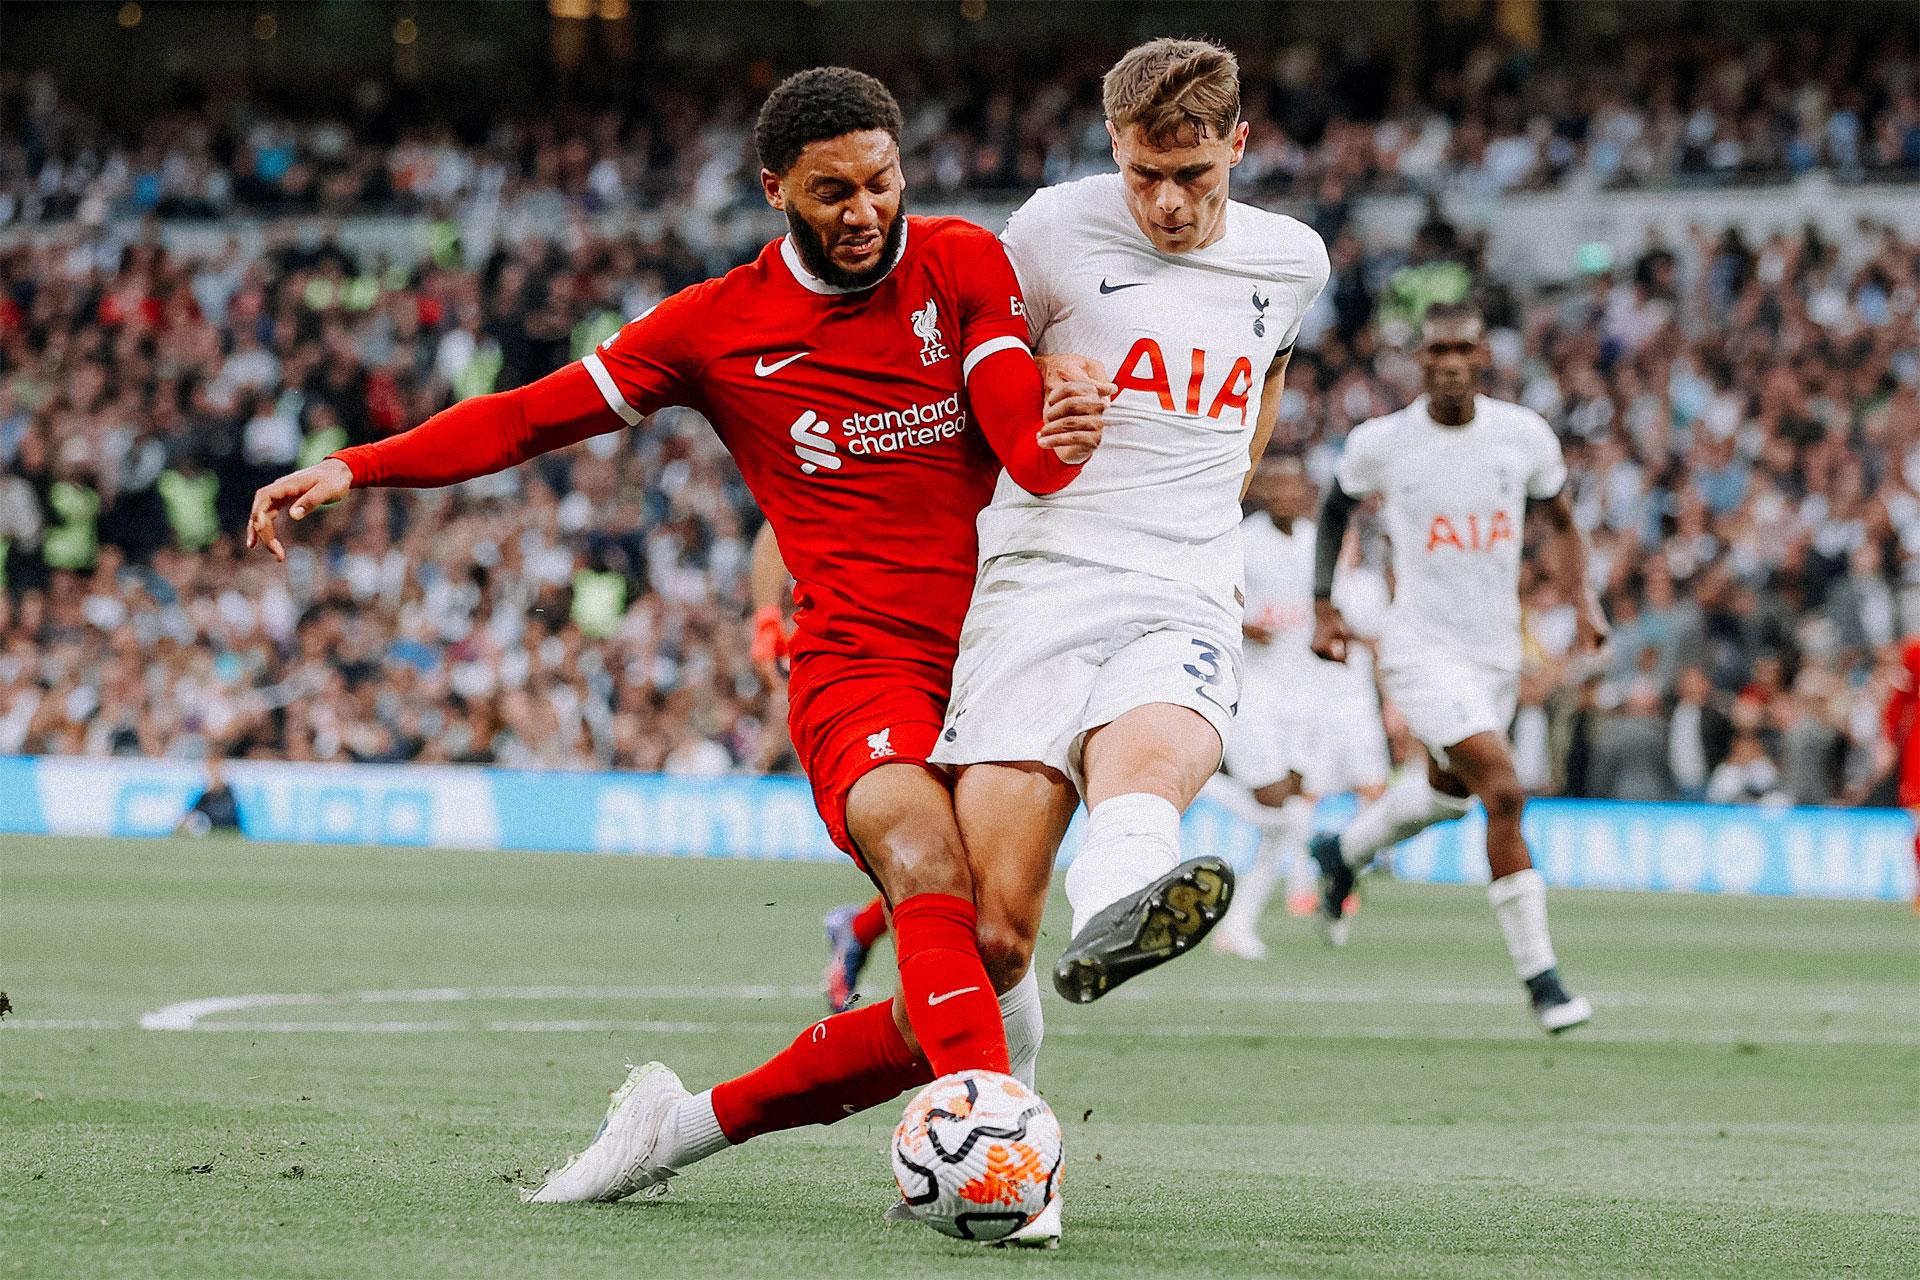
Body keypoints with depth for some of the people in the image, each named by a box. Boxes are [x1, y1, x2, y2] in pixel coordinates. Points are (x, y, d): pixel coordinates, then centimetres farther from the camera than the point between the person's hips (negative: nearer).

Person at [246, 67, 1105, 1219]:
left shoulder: (963, 266, 7)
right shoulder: (721, 325, 5)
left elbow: (1020, 431, -7)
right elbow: (535, 416, 9)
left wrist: (1060, 446, -32)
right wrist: (357, 468, -2)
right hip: (856, 663, -2)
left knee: (959, 997, -4)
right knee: (927, 862, -34)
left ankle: (691, 1122, 13)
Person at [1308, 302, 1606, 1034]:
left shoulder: (1525, 436, -2)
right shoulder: (1380, 444, -7)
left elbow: (1560, 524, 13)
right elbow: (1335, 510, 12)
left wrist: (1583, 603, -1)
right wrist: (1324, 609, 8)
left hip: (1498, 651, 5)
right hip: (1423, 649, -5)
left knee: (1447, 791, 22)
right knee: (1503, 791, -20)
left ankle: (1342, 855, 53)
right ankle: (1540, 978, -15)